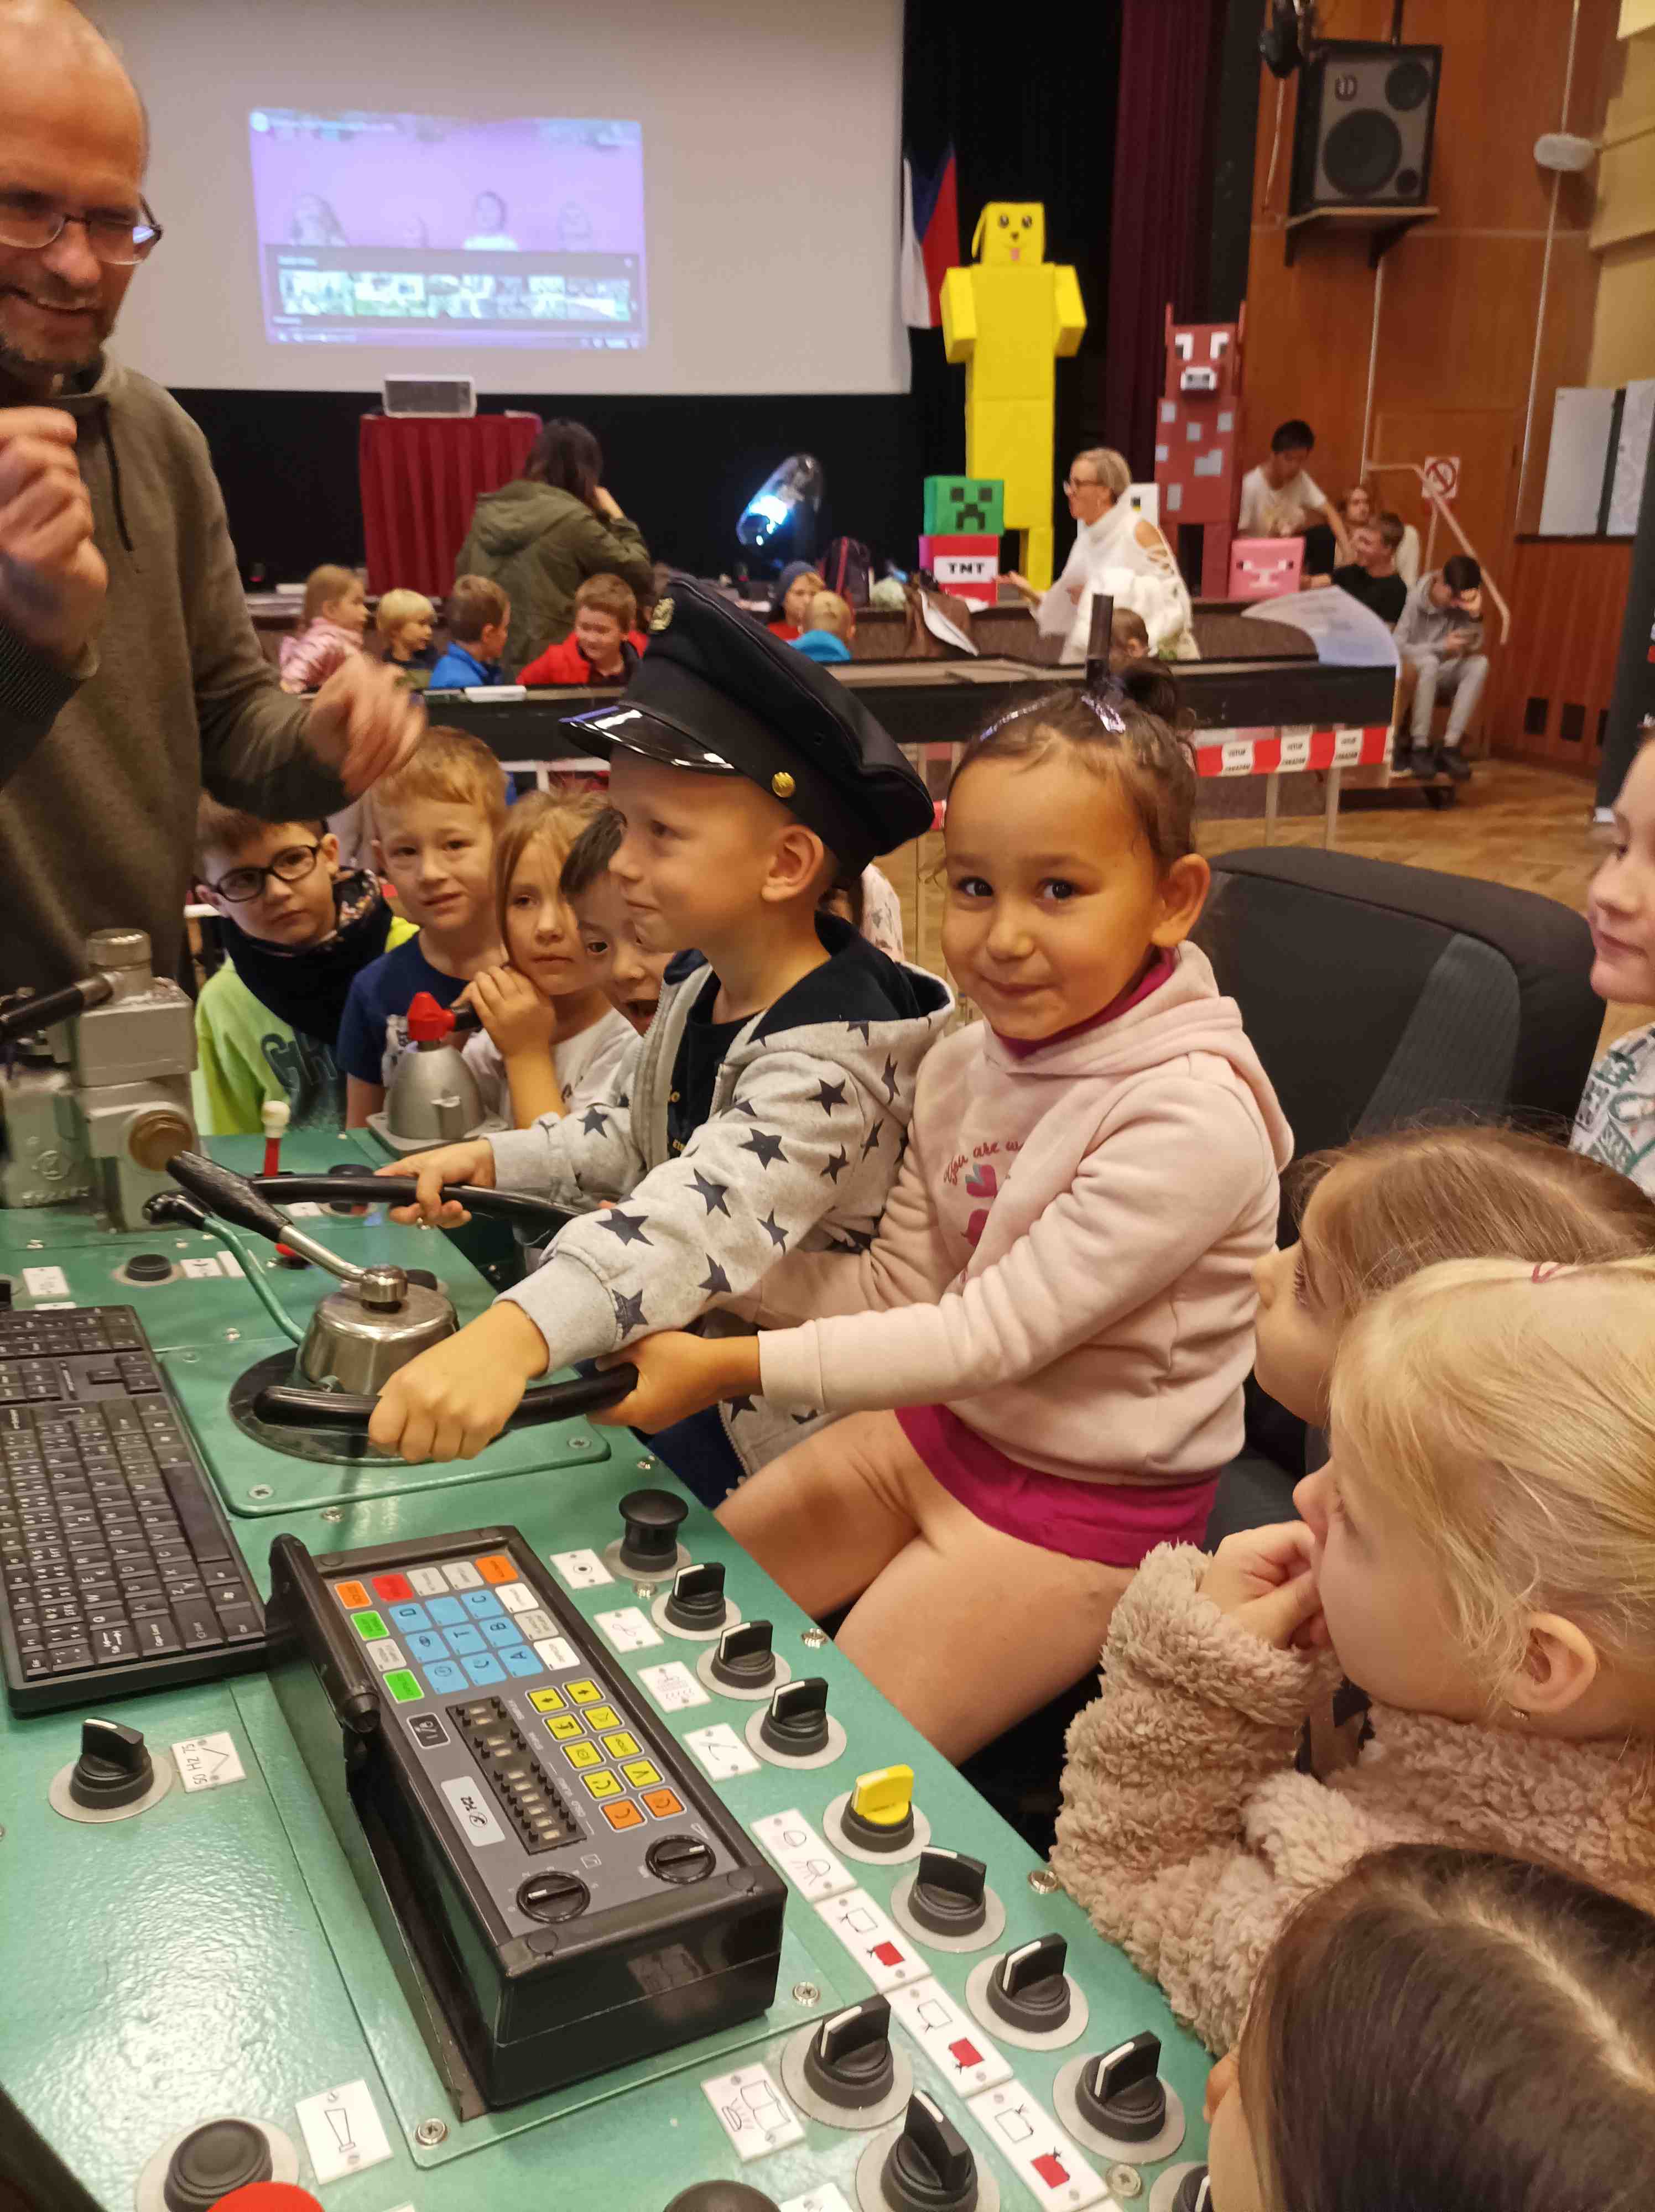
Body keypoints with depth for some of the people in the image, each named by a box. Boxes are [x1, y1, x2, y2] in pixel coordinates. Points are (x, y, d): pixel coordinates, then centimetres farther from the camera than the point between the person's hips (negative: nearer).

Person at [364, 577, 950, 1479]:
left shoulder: (831, 1055, -29)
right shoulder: (696, 990, 1)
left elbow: (712, 1211, -47)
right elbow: (626, 1136, 17)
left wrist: (518, 1332, -61)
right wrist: (492, 1159, 2)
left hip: (769, 1431, -8)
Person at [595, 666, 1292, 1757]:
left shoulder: (1192, 1119, -26)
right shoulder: (966, 1064, -3)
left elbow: (994, 1333, -26)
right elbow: (901, 1289, 1)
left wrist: (734, 1367, -26)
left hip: (1084, 1501, -7)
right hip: (939, 1420, 7)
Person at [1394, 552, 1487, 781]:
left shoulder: (1463, 604, -4)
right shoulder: (1414, 597, -15)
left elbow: (1474, 646, -11)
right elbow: (1397, 647, -18)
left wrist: (1475, 615, -27)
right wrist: (1442, 647, -23)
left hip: (1442, 672, 4)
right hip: (1412, 669, -4)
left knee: (1480, 663, -25)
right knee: (1429, 663, -37)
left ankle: (1450, 746, -27)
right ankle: (1419, 747, -30)